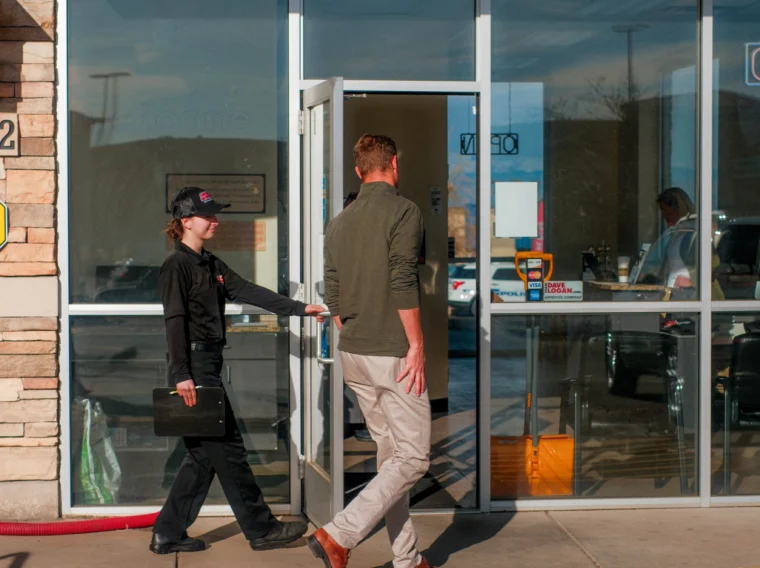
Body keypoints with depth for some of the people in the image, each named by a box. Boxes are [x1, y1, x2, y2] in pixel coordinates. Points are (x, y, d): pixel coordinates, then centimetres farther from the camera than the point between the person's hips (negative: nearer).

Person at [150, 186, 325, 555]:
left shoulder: (211, 265, 17)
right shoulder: (177, 266, -10)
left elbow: (248, 292, 13)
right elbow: (175, 321, -16)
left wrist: (298, 309, 9)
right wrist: (181, 375, -22)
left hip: (209, 365, 9)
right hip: (194, 367, -9)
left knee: (204, 453, 10)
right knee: (227, 449, -3)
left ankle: (168, 534, 15)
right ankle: (261, 530, 5)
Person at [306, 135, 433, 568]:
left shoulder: (340, 222, 10)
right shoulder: (404, 212, -9)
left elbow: (333, 296, 12)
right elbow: (402, 283, -18)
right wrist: (417, 346, -13)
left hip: (353, 354, 8)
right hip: (393, 354, -7)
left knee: (391, 452, 14)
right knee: (413, 458, -1)